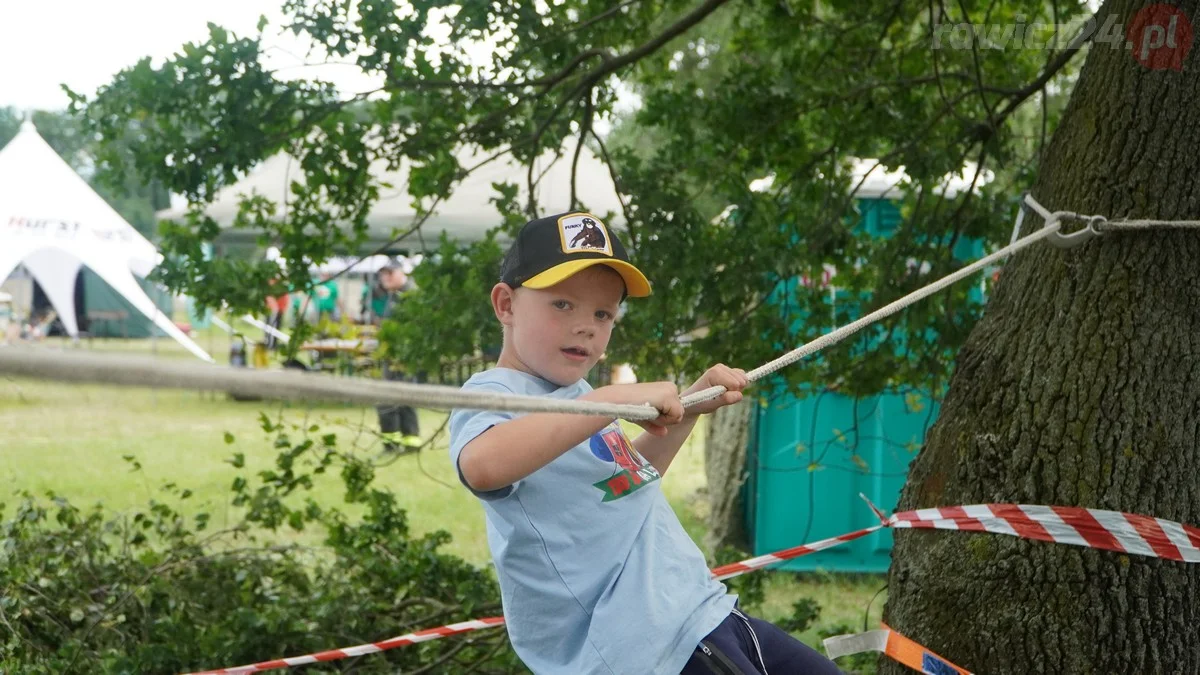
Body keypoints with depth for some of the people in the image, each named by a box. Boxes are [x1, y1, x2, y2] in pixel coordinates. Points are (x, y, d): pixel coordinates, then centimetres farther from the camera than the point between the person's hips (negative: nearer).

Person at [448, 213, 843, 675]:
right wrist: (616, 399, -36)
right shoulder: (493, 393, -12)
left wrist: (690, 407, 22)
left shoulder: (575, 393, 15)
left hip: (701, 614, 10)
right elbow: (480, 466, -37)